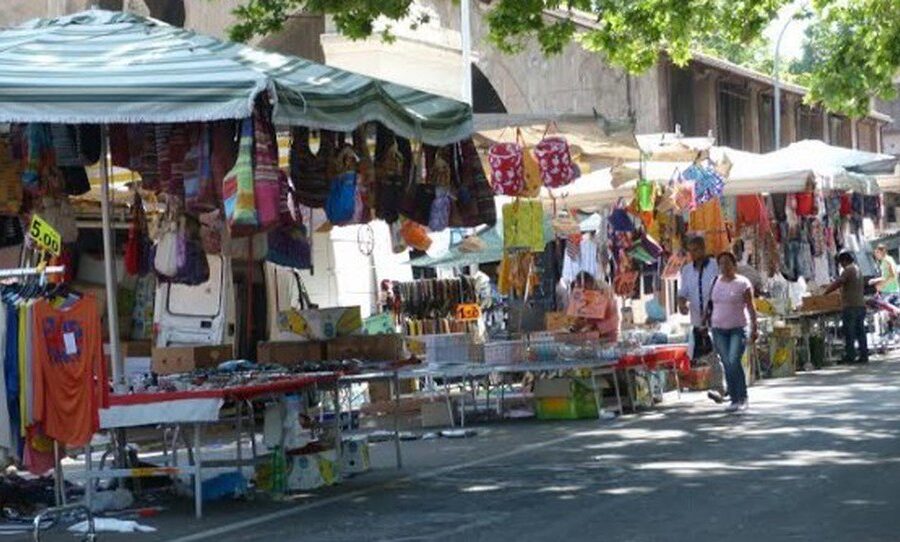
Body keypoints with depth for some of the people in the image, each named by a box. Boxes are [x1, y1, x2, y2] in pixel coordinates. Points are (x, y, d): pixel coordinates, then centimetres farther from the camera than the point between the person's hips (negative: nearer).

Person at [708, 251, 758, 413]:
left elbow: (750, 307, -1)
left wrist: (754, 328, -5)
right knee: (727, 365, 1)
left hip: (738, 328, -4)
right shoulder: (715, 283, 11)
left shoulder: (742, 283, -1)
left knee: (734, 362, -17)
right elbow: (711, 305, 15)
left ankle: (743, 398, -8)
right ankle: (734, 399, 7)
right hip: (719, 328, 4)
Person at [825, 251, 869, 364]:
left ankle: (850, 357, -6)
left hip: (850, 306, -8)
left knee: (849, 333, -5)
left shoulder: (848, 270, -9)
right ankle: (864, 356, 7)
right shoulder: (858, 270, 18)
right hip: (861, 305, 8)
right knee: (860, 332, 8)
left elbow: (837, 283, -18)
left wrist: (826, 292, -9)